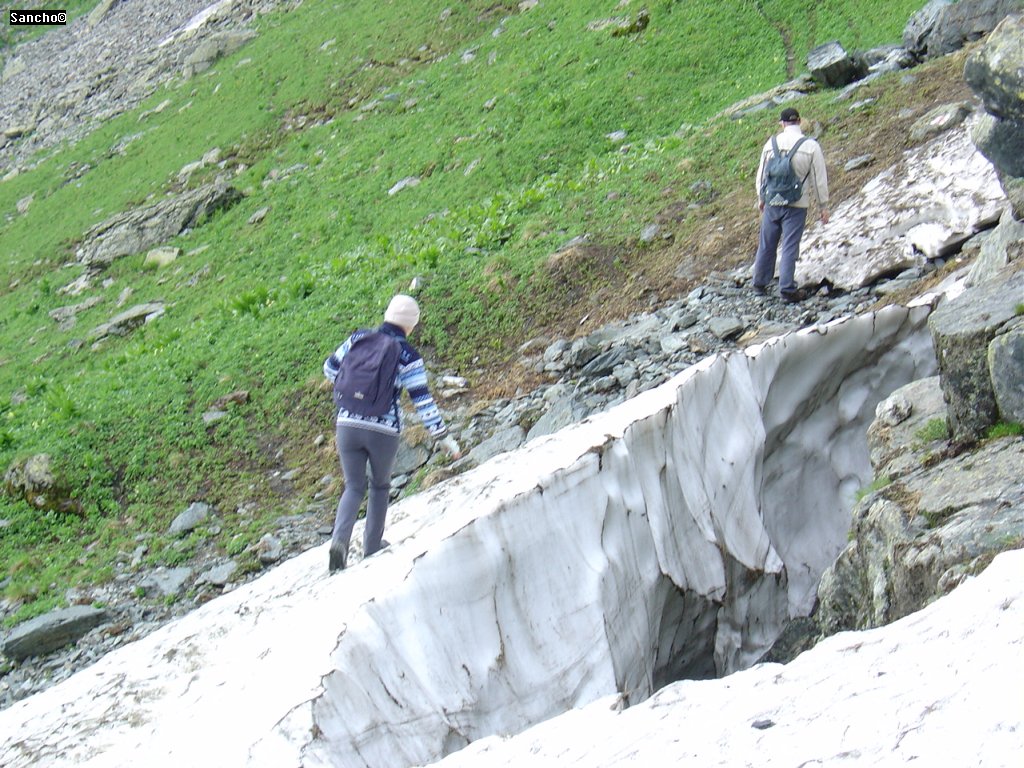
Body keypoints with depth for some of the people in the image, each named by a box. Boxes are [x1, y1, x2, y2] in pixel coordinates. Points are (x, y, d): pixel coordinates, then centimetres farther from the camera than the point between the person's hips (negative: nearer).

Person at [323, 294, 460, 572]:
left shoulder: (358, 338, 4)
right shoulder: (408, 357, -6)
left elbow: (330, 367, 18)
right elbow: (423, 401, -9)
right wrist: (442, 437, -3)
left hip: (348, 424, 2)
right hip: (384, 431, -2)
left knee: (354, 487, 12)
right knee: (380, 485, 22)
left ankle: (340, 539, -14)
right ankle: (371, 546, 27)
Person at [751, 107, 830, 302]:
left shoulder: (772, 143, 0)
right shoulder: (811, 146, -8)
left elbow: (761, 173, 10)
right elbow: (819, 178, -4)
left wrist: (761, 198, 25)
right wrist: (823, 206, 4)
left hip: (772, 203, 3)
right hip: (796, 205, -3)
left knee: (766, 245, 15)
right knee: (790, 247, 0)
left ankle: (760, 283, 26)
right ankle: (787, 289, -2)